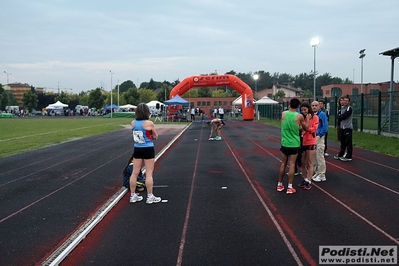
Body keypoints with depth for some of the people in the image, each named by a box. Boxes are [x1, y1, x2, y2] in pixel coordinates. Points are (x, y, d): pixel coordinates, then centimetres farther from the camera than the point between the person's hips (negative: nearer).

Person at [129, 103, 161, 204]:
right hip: (148, 149, -5)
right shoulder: (149, 123, -15)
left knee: (135, 173, 10)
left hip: (137, 149, 5)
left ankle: (133, 196, 19)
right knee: (149, 174, 3)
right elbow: (155, 136, -2)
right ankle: (150, 197, 11)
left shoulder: (133, 123, -1)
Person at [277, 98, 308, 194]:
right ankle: (289, 187, 4)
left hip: (285, 143, 3)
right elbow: (306, 128, 6)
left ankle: (279, 185, 21)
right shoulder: (299, 116, -10)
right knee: (292, 165, 1)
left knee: (283, 163, 14)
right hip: (295, 144, -2)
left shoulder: (283, 114, -4)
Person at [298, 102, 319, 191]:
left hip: (311, 143, -4)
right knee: (302, 163, 11)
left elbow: (314, 129, -11)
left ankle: (309, 182, 8)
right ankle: (305, 180, 25)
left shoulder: (314, 117, -4)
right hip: (302, 142, 4)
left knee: (309, 164, 2)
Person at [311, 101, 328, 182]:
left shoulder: (322, 114, -9)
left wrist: (319, 134, -13)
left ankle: (322, 175, 3)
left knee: (320, 156, -4)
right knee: (313, 157, 14)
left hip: (319, 137, -7)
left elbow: (325, 127, -13)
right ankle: (316, 173, 26)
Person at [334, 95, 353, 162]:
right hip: (342, 127, 8)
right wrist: (339, 122, -5)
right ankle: (340, 154, 26)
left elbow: (344, 116, -18)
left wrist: (340, 117, -1)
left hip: (348, 127, -8)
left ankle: (348, 157, -3)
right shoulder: (341, 108, 15)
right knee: (342, 142, 17)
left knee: (348, 142, -6)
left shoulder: (349, 108, -9)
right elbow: (339, 116, 12)